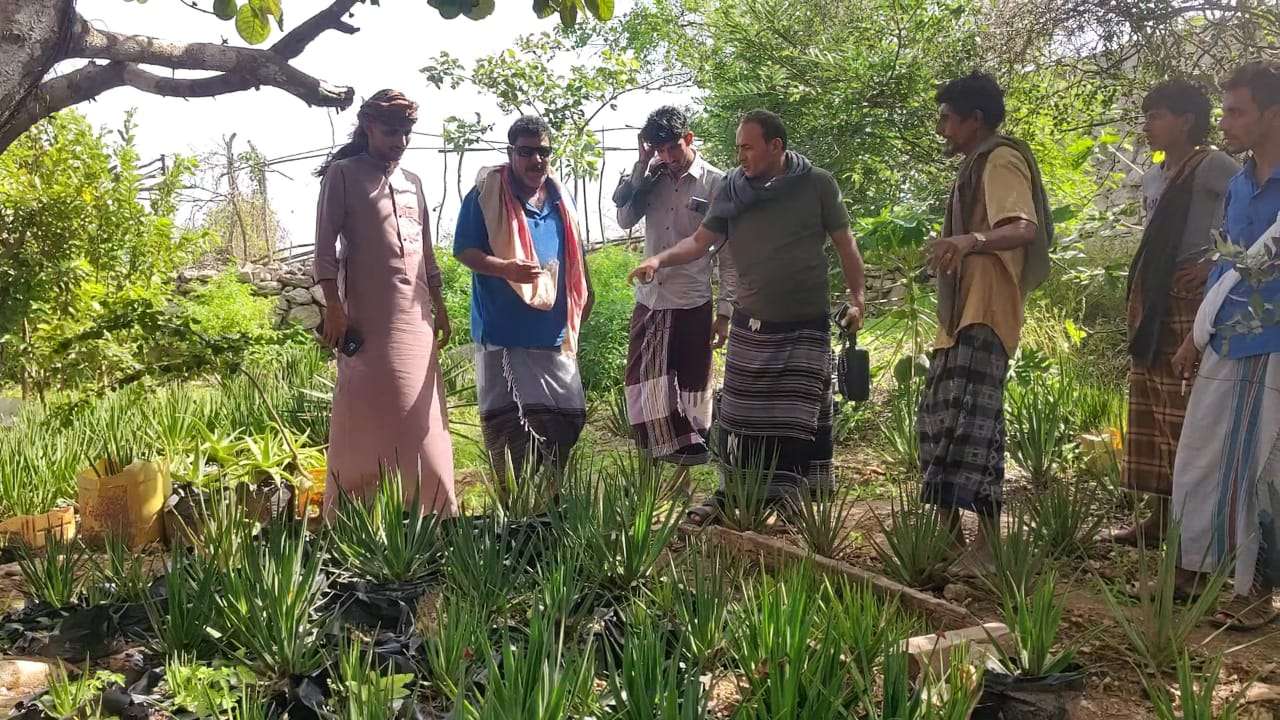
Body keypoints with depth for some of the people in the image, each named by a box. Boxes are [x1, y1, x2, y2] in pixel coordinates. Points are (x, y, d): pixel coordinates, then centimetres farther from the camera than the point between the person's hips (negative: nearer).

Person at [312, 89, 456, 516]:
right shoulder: (343, 175, 2)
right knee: (368, 419, -6)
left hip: (416, 318, 6)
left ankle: (431, 516, 14)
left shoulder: (413, 183, 19)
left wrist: (440, 308, 16)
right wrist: (334, 308, -13)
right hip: (369, 318, -6)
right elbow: (325, 247, -5)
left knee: (422, 422, 7)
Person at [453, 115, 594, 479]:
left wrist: (585, 294, 22)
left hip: (554, 333, 6)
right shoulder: (485, 194, -6)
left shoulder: (561, 200, 13)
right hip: (504, 332, -6)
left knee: (567, 416, 12)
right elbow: (464, 250, -10)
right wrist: (505, 268, -26)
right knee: (507, 423, 0)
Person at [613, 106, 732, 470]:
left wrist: (725, 312, -7)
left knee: (692, 386, 8)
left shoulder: (717, 184, -7)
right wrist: (641, 164, -9)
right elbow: (625, 219, -5)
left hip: (692, 304, -4)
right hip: (648, 301, 4)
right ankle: (658, 455, 24)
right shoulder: (652, 176, 5)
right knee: (644, 385, 9)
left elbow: (729, 255, -5)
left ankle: (693, 460, 23)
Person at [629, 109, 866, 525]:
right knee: (741, 415, 8)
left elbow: (844, 244, 1)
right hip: (750, 324, 3)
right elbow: (701, 242, -2)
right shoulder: (732, 190, 0)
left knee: (799, 420, 1)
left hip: (805, 326, -2)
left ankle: (794, 501, 13)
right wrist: (660, 259, -19)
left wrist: (857, 298, -3)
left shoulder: (817, 185, -5)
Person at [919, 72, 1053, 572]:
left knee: (971, 422, -15)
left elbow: (1024, 228, -27)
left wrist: (971, 240, -46)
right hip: (960, 315, 11)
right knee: (941, 419, 11)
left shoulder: (1001, 160, -10)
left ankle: (989, 544, -10)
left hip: (983, 315, -11)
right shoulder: (979, 163, 21)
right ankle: (949, 531, 18)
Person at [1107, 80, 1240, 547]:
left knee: (1185, 417, -11)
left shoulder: (1211, 167, -6)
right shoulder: (1152, 177, 19)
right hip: (1151, 304, 9)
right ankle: (1161, 516, 14)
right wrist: (1140, 300, 16)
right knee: (1150, 414, 8)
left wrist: (1215, 265, -16)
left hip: (1189, 303, -9)